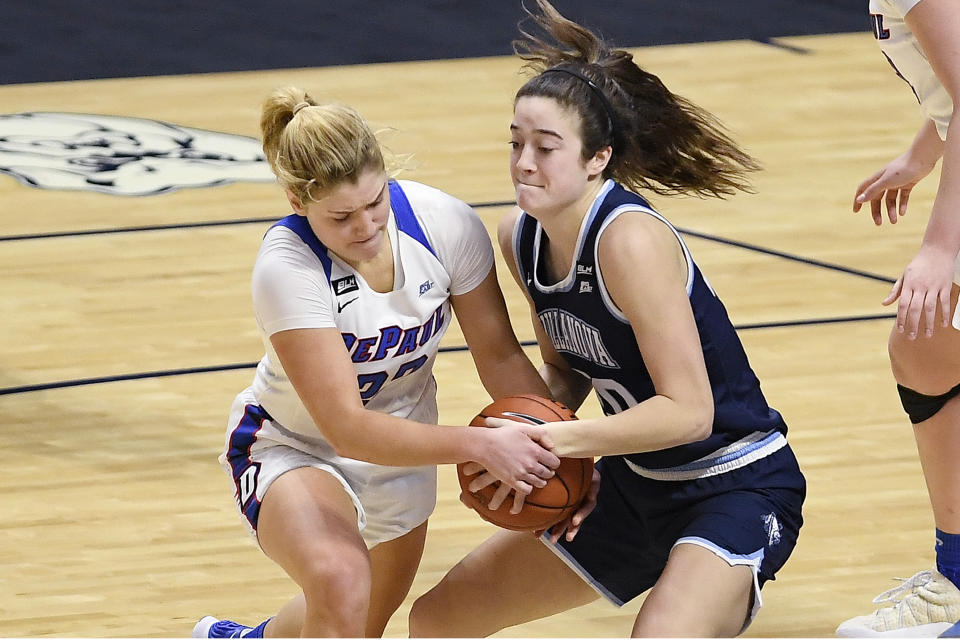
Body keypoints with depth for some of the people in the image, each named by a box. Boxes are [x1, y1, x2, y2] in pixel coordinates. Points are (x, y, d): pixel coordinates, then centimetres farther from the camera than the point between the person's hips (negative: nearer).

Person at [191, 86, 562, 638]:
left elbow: (500, 354, -10)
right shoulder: (287, 266, -34)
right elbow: (347, 428, -37)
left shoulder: (445, 224, -23)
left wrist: (563, 449, -24)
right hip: (296, 447, -5)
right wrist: (478, 445, -46)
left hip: (404, 447, 5)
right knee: (341, 583, -36)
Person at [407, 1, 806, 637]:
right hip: (636, 488, 9)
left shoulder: (631, 240, -26)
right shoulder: (521, 236, -2)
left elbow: (687, 410, -27)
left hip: (733, 488, -9)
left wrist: (553, 440, -27)